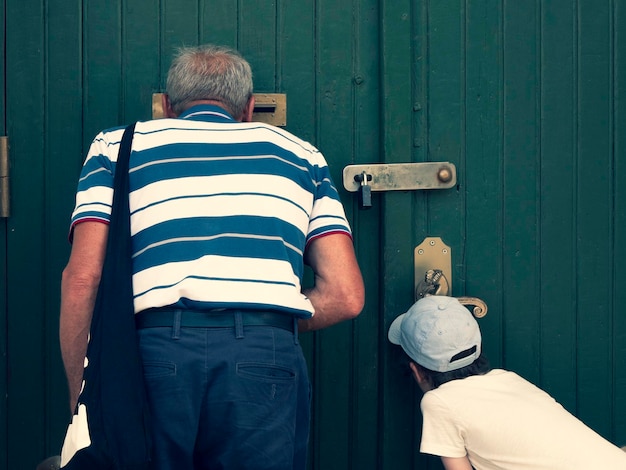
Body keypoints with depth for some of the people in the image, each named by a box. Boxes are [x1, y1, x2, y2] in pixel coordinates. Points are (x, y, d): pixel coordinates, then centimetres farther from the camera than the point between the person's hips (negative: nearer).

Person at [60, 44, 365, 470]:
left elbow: (82, 279, 6)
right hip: (267, 358, 0)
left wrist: (80, 402, 13)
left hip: (158, 354, 0)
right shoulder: (299, 152, 24)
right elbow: (345, 296, 14)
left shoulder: (116, 145, 20)